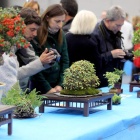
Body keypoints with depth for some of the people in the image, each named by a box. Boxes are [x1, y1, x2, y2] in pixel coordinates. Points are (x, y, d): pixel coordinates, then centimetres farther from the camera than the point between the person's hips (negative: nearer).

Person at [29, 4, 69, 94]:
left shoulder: (61, 35, 5)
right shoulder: (36, 35, -13)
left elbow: (65, 61, 5)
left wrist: (60, 84, -5)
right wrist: (47, 89, -15)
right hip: (39, 88, -5)